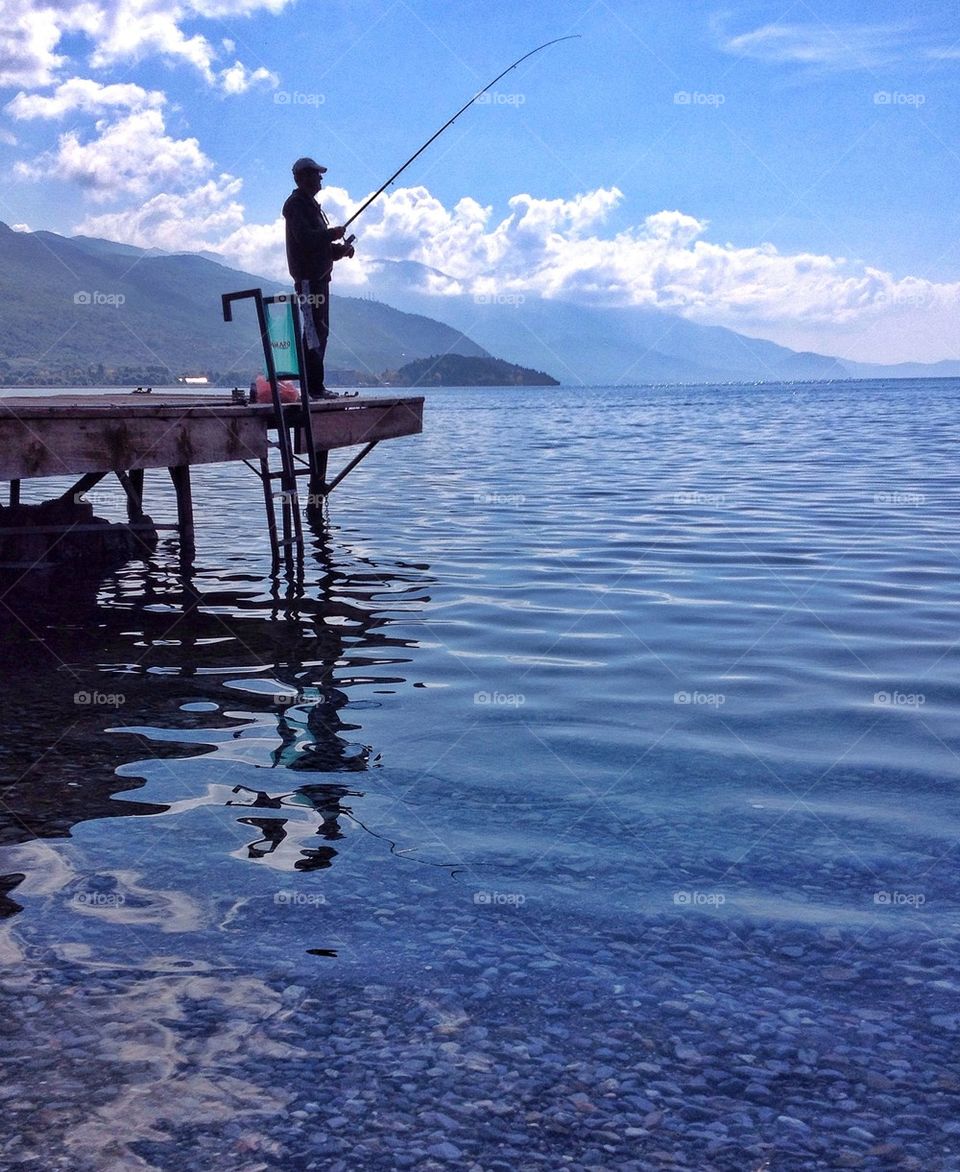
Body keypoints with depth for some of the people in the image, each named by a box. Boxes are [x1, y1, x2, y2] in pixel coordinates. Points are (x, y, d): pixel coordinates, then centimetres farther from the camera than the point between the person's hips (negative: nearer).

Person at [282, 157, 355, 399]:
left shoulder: (310, 204, 24)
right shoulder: (296, 204, -8)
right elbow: (305, 237, -22)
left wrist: (339, 249, 10)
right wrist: (332, 234, -14)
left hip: (319, 276, 10)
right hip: (308, 277, -10)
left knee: (319, 331, 9)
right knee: (314, 332, -13)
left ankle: (315, 386, 12)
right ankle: (313, 387, -14)